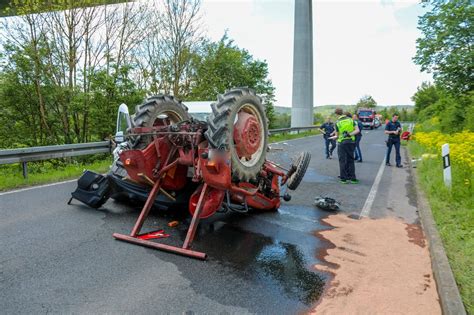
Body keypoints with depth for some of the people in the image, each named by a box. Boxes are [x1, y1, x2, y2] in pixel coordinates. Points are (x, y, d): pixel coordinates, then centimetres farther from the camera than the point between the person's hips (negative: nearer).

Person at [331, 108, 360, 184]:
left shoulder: (337, 122, -6)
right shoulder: (351, 120, 3)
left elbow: (337, 136, 1)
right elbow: (357, 130, -5)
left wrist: (333, 137, 20)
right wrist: (350, 134, -6)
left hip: (342, 143, -3)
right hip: (351, 142, 3)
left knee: (342, 161, 4)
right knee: (350, 160, 11)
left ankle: (343, 178, 6)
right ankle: (352, 178, 12)